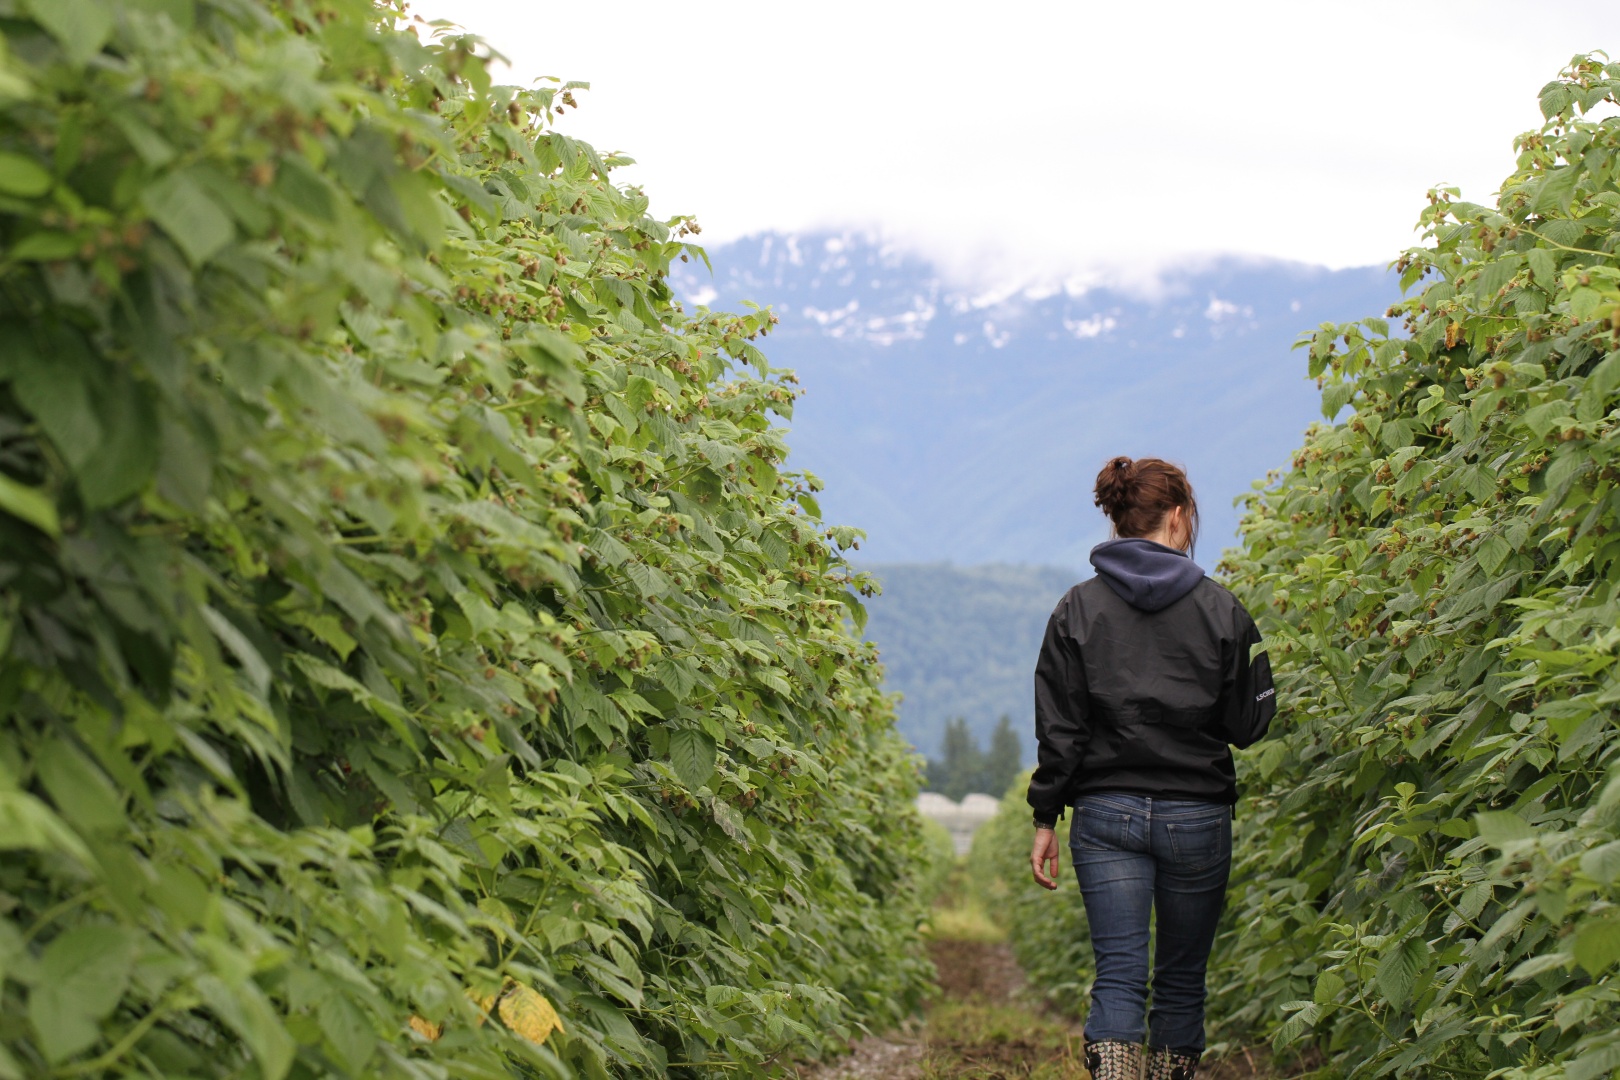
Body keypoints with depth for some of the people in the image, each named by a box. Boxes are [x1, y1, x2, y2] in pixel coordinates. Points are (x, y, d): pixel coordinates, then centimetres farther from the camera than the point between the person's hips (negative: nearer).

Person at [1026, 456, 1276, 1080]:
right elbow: (1245, 725, 0)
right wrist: (1260, 662, 18)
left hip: (1106, 816, 1)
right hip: (1196, 816, -1)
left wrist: (1046, 820, 4)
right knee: (1182, 978, 12)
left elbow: (1058, 728, -1)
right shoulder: (1220, 610, -2)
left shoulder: (1078, 609, 1)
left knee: (1118, 976, -1)